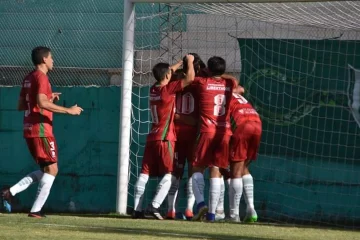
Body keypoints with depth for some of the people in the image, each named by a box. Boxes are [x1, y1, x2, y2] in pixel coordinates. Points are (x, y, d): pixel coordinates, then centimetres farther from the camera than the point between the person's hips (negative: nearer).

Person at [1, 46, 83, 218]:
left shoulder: (28, 78, 17)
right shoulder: (41, 77, -12)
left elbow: (20, 106, 21)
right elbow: (42, 103, -24)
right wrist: (69, 110, -20)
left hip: (29, 131, 9)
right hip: (41, 130, -9)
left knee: (45, 170, 15)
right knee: (52, 169, -4)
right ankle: (36, 210, -8)